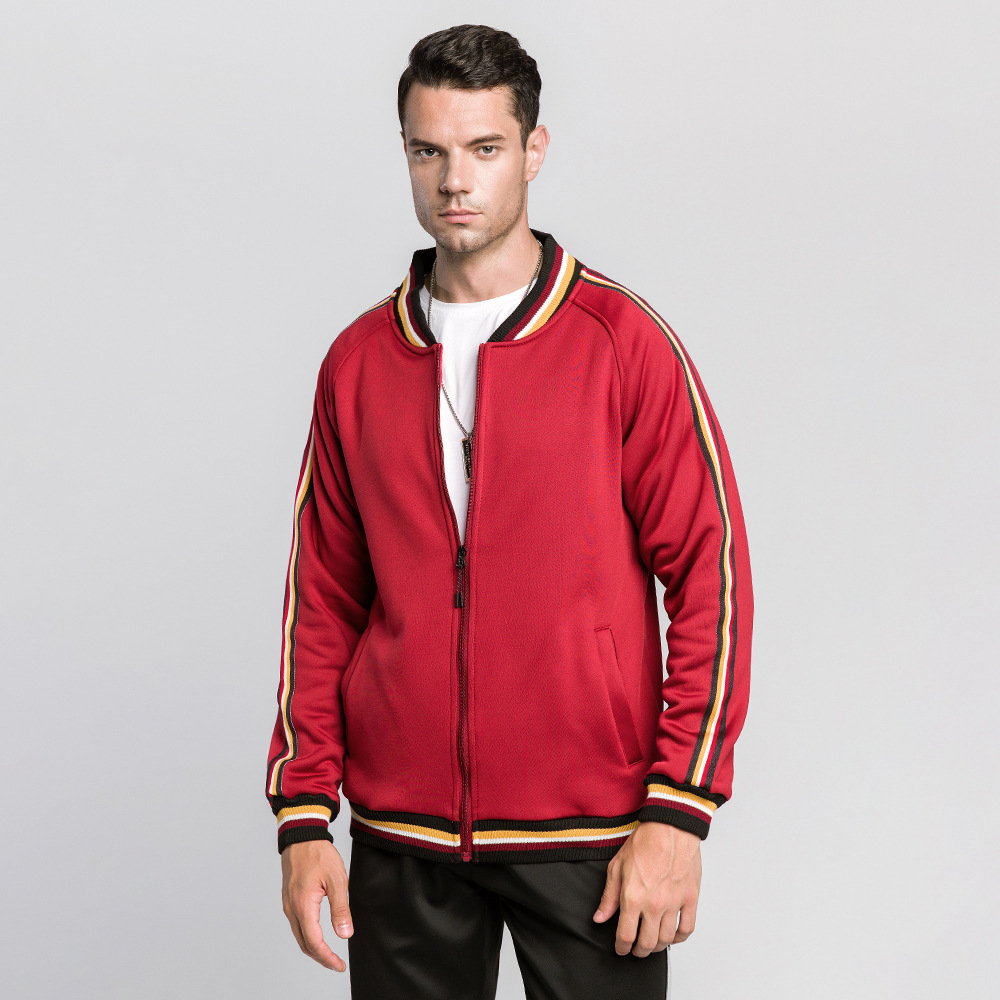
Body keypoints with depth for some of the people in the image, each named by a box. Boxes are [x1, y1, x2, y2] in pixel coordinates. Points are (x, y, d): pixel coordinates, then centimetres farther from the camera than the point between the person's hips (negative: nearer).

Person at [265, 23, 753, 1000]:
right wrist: (303, 815, 4)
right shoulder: (359, 361, 7)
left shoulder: (624, 342, -3)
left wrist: (679, 811, -11)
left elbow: (709, 571, -5)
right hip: (402, 838, 3)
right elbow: (323, 598, 10)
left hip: (590, 838, -3)